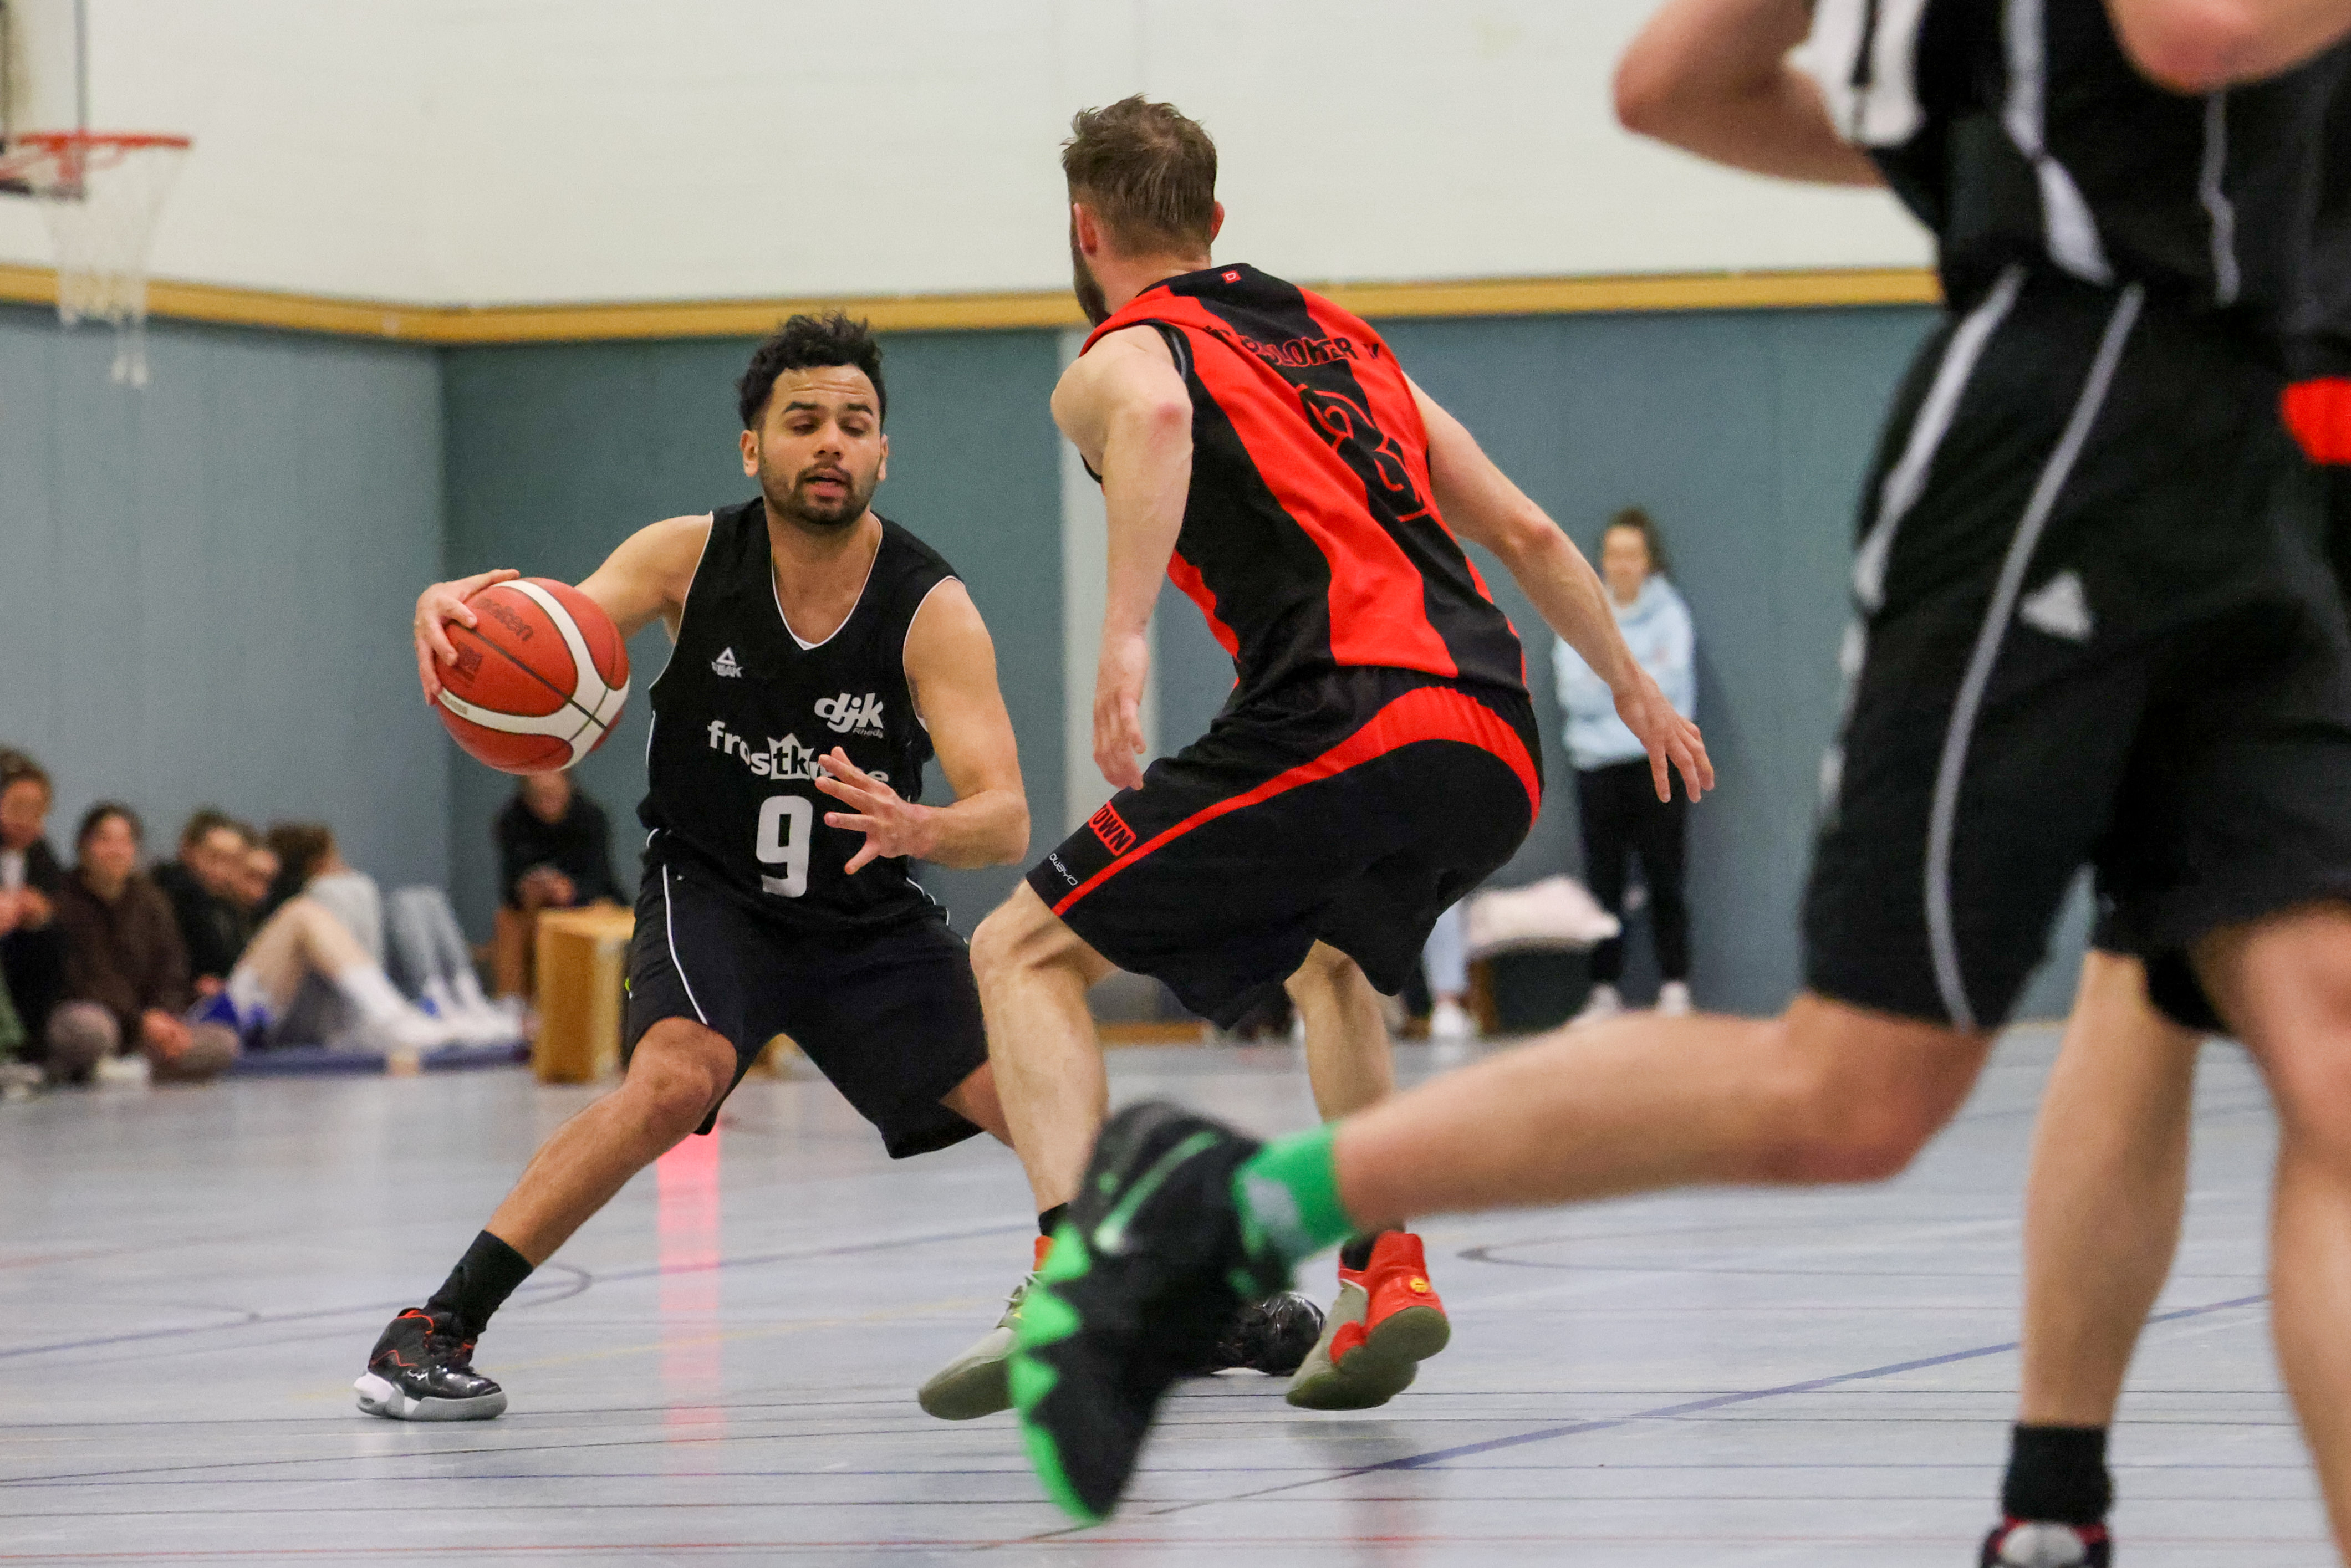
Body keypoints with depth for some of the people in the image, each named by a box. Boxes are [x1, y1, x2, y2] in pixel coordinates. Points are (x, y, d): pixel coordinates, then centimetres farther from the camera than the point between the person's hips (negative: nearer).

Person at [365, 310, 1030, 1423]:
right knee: (677, 1078, -31)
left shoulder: (931, 611, -19)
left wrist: (915, 828, -50)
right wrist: (455, 611, -46)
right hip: (711, 892, -1)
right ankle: (434, 1330, -27)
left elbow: (1005, 822, -26)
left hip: (869, 915, 1)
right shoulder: (693, 559, -13)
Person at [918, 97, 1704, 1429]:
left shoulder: (1119, 360, 10)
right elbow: (1526, 532, 31)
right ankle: (1388, 1271, 21)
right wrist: (1632, 686, 42)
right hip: (1500, 745, 7)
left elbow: (1159, 420, -18)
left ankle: (1076, 1283, -14)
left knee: (1024, 954, 5)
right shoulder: (1338, 336, 29)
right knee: (1330, 965, 36)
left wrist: (1127, 638, -26)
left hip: (1347, 725, -7)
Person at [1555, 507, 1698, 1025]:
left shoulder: (1669, 613, 6)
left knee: (1664, 880, -4)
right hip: (1598, 763, 2)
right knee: (1604, 881, 0)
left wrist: (1608, 677, -7)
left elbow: (1671, 682, -7)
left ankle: (1675, 990, 0)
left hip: (1659, 763, -2)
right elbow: (1574, 692, 0)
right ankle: (1605, 992, 4)